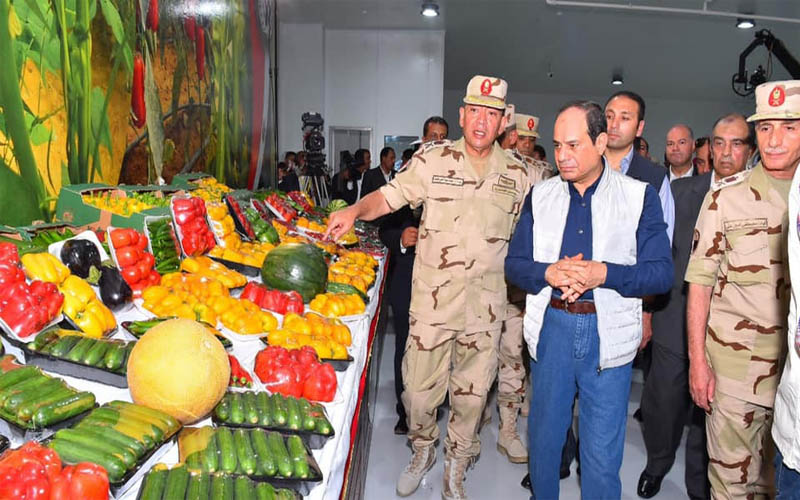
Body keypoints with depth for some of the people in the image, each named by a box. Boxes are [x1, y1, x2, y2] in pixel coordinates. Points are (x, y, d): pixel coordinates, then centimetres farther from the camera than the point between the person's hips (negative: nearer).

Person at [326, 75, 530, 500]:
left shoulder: (516, 173, 5)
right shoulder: (433, 159, -1)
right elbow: (388, 196, -3)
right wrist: (355, 210, -21)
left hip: (487, 301, 2)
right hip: (433, 295, -1)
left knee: (472, 389, 12)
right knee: (420, 384, 6)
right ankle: (422, 450, 37)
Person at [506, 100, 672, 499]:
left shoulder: (640, 196, -1)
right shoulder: (541, 195, 6)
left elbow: (661, 272, -5)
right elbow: (514, 263, 4)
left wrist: (605, 273, -21)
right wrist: (548, 273, -16)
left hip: (608, 334, -2)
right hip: (551, 327, 3)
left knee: (601, 457, 6)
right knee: (543, 439, 17)